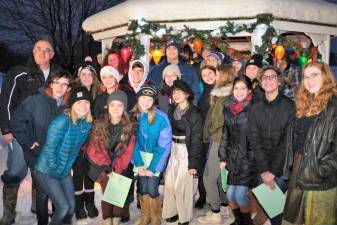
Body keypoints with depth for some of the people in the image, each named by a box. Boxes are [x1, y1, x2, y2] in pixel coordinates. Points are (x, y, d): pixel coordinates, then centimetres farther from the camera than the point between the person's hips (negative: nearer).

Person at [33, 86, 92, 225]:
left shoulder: (87, 124, -6)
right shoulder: (61, 122, -28)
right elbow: (49, 149, -24)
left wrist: (67, 167, 8)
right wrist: (55, 169, -13)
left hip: (65, 172, 7)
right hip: (47, 172, -6)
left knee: (71, 208, 10)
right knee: (63, 208, -7)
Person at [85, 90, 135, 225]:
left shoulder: (129, 127, -5)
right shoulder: (98, 125, -4)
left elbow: (128, 152, -7)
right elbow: (93, 149, -6)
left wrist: (115, 170, -14)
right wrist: (107, 168, -13)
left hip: (122, 169, 0)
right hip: (103, 168, 0)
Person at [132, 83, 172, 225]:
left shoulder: (161, 118, -19)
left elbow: (164, 145, -16)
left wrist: (153, 167, -16)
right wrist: (138, 163, -11)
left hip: (156, 156, -3)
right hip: (141, 155, 3)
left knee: (152, 189, -8)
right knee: (142, 188, 1)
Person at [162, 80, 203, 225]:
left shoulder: (194, 113, -11)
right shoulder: (172, 110, 7)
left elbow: (196, 140, -12)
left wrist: (194, 163, -15)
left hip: (187, 151, -5)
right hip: (172, 150, 5)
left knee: (183, 185, -1)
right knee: (170, 183, 5)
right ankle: (172, 211, 23)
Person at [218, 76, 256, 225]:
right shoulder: (228, 107, 5)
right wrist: (223, 157, 8)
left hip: (249, 157, -4)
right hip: (233, 157, 5)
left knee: (240, 195, -7)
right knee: (230, 194, 7)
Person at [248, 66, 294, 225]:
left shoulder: (290, 107, -7)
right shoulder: (255, 109, 3)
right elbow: (254, 140, -3)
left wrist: (273, 171, -14)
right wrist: (264, 170, -13)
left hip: (282, 167, -3)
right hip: (262, 167, 3)